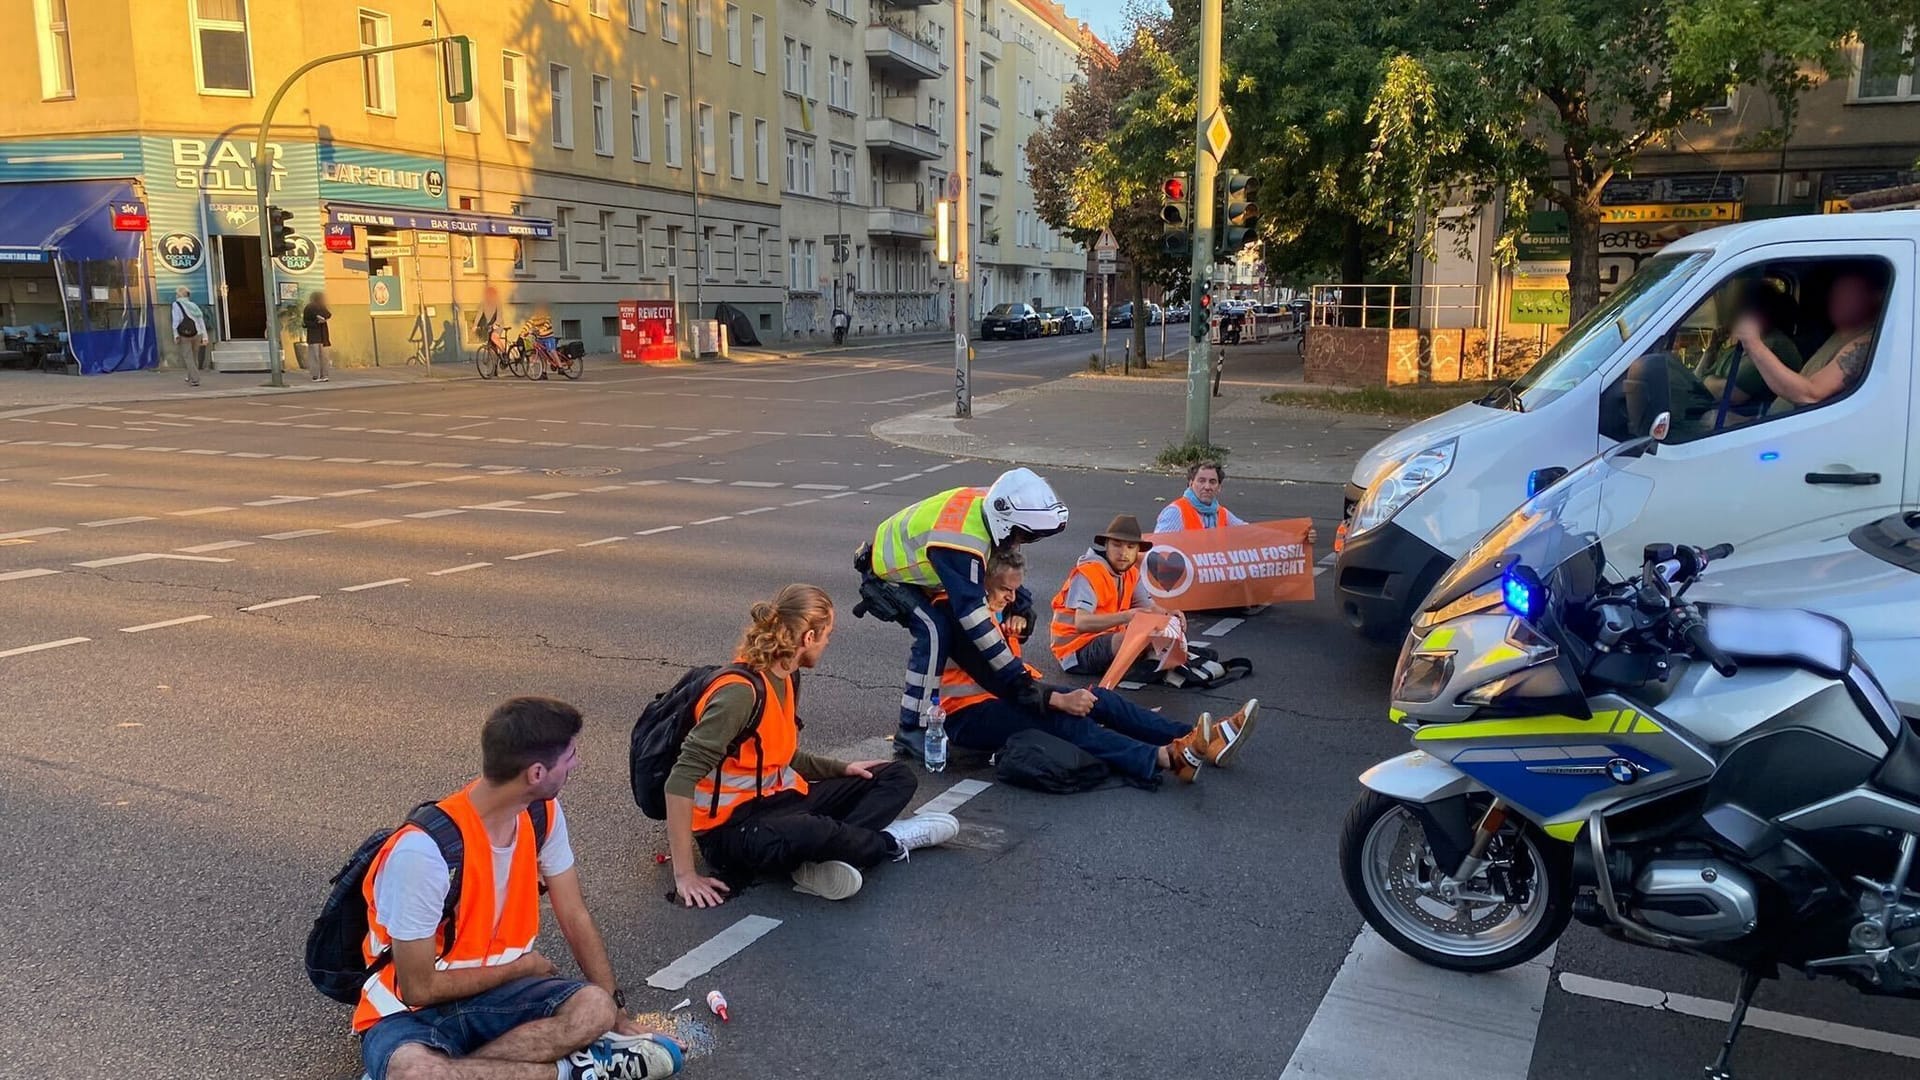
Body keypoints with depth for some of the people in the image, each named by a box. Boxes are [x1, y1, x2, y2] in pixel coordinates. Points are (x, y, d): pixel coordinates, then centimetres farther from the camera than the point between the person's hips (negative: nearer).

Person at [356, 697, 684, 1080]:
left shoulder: (543, 814, -7)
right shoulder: (424, 849, -28)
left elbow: (575, 919, 3)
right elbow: (419, 989, -21)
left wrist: (617, 1013, 0)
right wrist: (522, 966, -8)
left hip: (496, 990, 4)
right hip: (411, 1009, -4)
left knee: (596, 1009, -25)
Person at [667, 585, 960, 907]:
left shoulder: (785, 679, 5)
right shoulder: (740, 691, -23)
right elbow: (681, 779, -28)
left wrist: (842, 768, 9)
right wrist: (685, 874, -29)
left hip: (779, 799, 10)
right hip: (733, 827, -10)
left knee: (897, 777, 8)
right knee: (817, 832, -41)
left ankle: (826, 854, -19)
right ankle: (890, 842, -7)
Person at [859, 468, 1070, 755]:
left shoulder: (986, 502, -16)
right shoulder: (962, 543, -39)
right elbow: (972, 612, -36)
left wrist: (1022, 602, -3)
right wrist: (1012, 673, -32)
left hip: (907, 559, 9)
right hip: (884, 574, -9)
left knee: (958, 628, 2)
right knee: (936, 631, -23)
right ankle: (911, 731, -18)